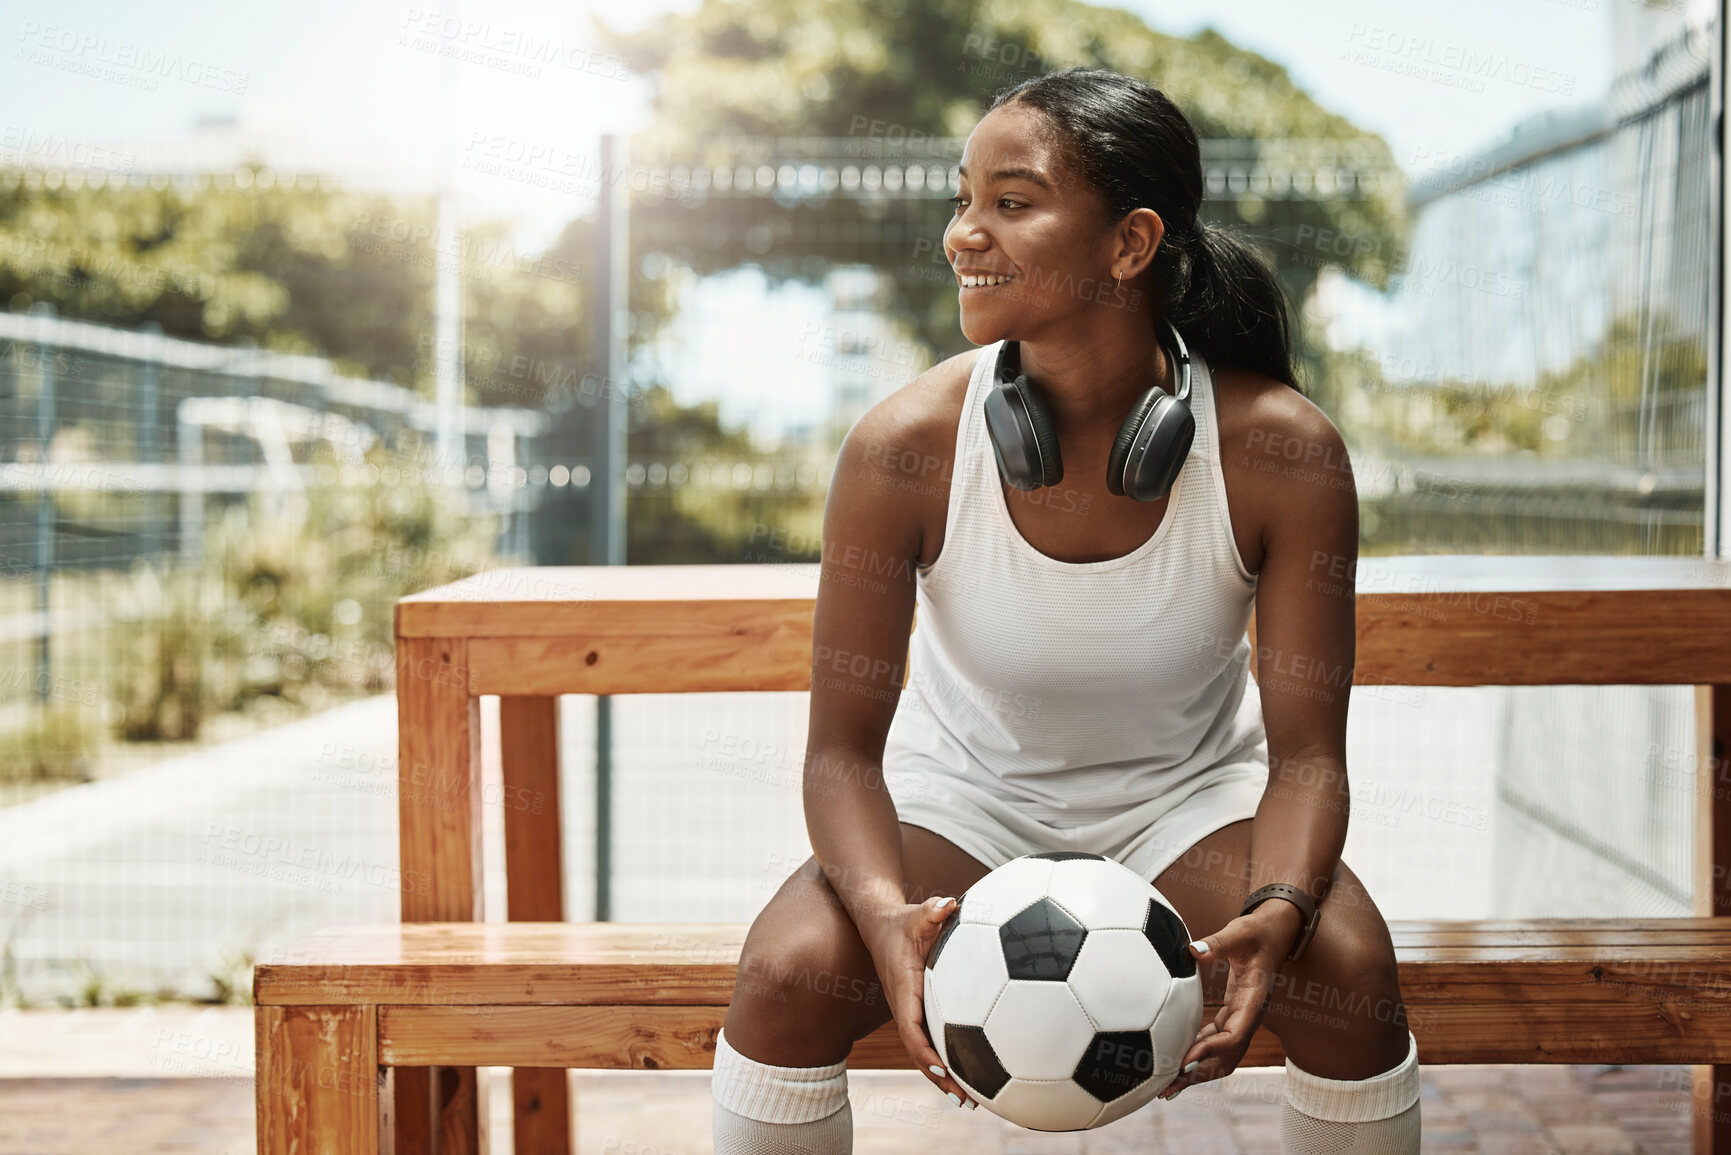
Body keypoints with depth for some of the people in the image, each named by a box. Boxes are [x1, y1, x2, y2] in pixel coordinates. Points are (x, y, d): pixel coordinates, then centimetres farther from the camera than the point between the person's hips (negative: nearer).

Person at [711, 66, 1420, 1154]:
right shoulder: (905, 448, -23)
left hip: (1187, 794, 0)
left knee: (1351, 966, -27)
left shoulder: (1282, 452, -22)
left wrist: (1279, 912, -36)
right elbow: (844, 748, -15)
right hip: (965, 792, 0)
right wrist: (887, 912, -36)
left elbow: (1307, 751, -15)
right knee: (788, 968, -27)